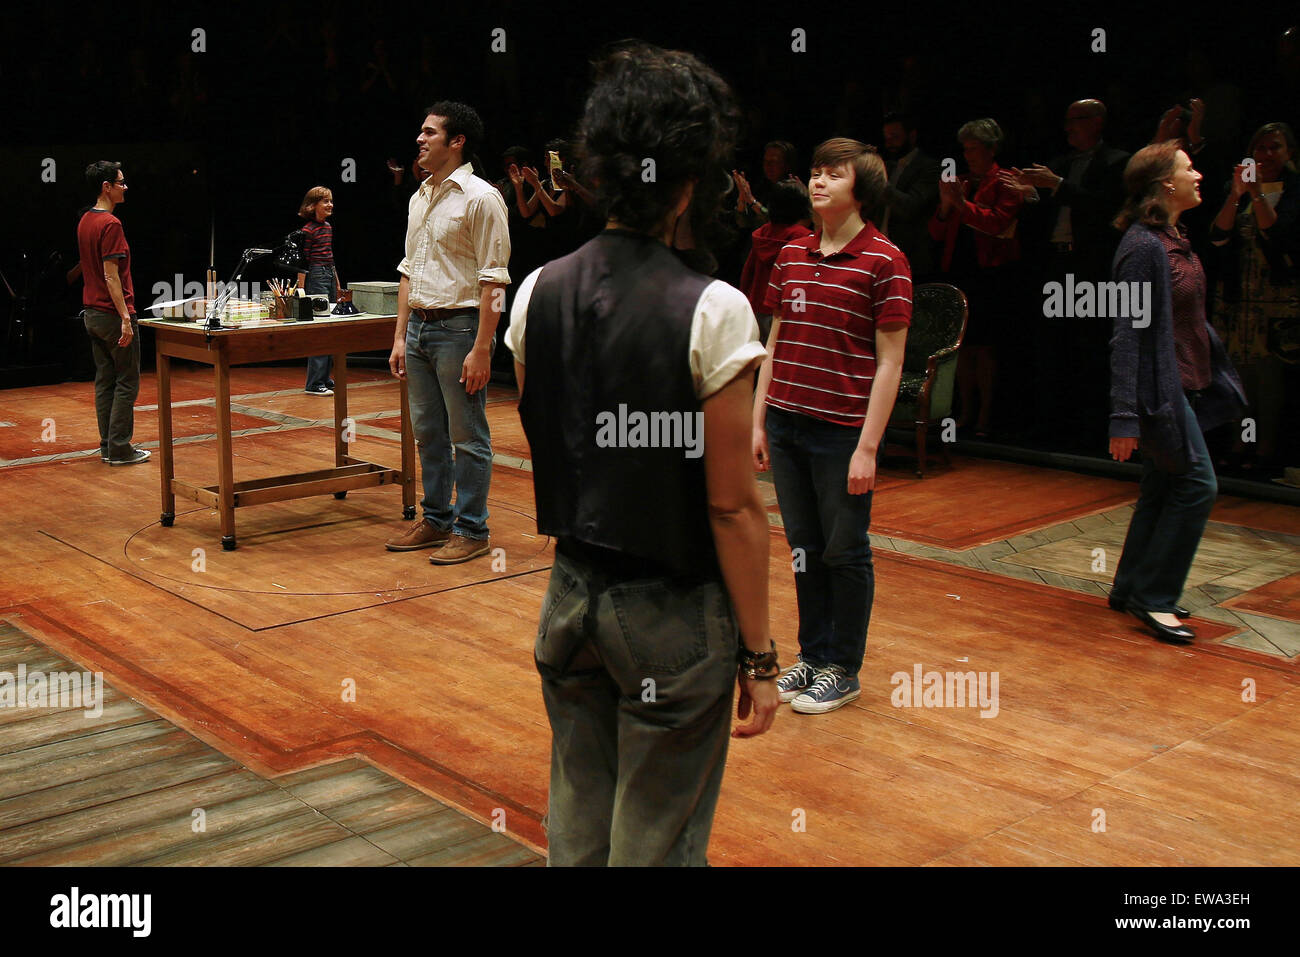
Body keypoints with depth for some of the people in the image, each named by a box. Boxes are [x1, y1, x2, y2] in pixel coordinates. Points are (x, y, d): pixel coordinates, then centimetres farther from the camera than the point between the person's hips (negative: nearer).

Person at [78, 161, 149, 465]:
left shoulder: (85, 221, 12)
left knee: (104, 381, 12)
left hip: (92, 312, 9)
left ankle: (108, 446, 15)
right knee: (127, 383, -2)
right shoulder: (111, 224, -17)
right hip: (113, 313, -9)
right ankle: (120, 449, 0)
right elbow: (111, 276, -21)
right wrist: (125, 318, -22)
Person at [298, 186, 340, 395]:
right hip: (316, 278, -9)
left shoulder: (328, 227, 14)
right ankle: (314, 384, -8)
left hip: (330, 276, 9)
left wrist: (337, 283, 23)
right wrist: (301, 289, -15)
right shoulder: (308, 230, -11)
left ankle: (325, 378, 20)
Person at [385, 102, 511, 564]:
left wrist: (481, 349, -19)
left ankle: (472, 530, 9)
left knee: (468, 438, 0)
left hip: (459, 326, -8)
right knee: (427, 433, 14)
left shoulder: (480, 198, -10)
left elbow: (493, 280, -15)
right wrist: (400, 338, 14)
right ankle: (436, 520, 26)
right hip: (420, 325, 8)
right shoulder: (420, 198, 14)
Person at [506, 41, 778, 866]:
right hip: (672, 614, -5)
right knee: (656, 842, 9)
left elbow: (540, 449, 8)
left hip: (570, 593, 6)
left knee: (575, 829, 19)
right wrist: (758, 655, -7)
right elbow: (732, 505, -15)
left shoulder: (538, 294, -1)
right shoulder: (712, 312, -18)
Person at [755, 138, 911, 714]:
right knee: (805, 549, 15)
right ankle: (813, 655, 29)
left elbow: (889, 362, -9)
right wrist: (758, 421, 10)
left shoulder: (884, 262, -8)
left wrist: (867, 447, -14)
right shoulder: (791, 256, 9)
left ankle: (843, 670, 20)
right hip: (786, 426, 5)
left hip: (843, 431, -5)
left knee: (845, 552, 6)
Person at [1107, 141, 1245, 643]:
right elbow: (1128, 334, -21)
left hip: (1186, 385, 9)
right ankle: (1153, 596, 0)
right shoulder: (1144, 246, -18)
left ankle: (1132, 591, 22)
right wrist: (1125, 417, -24)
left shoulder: (1174, 240, 11)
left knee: (1163, 489, 13)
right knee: (1197, 484, -9)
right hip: (1160, 388, -9)